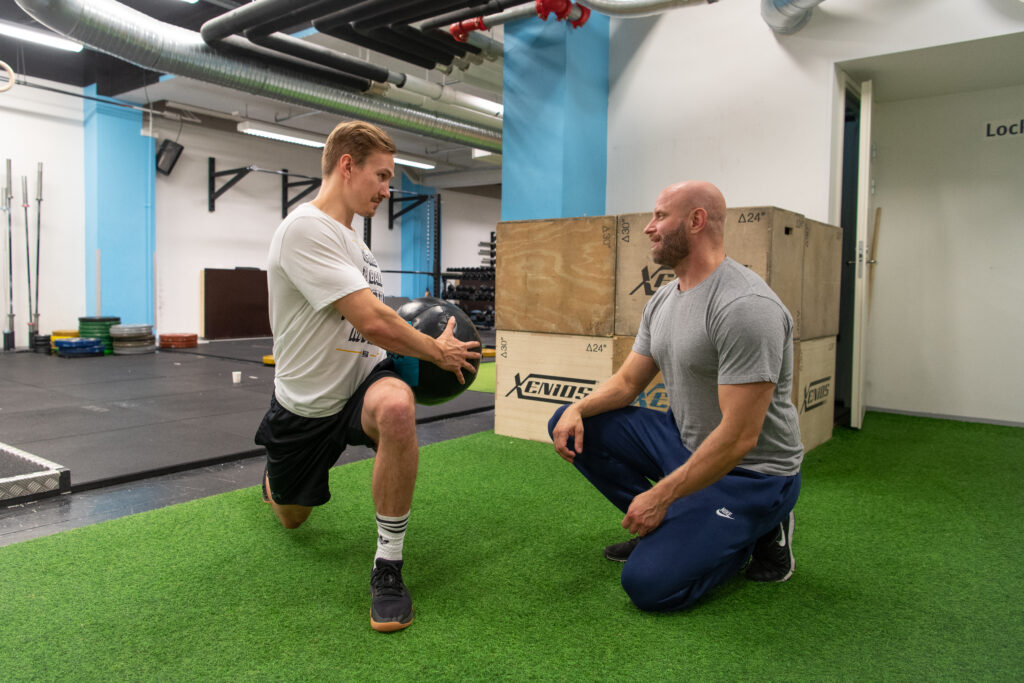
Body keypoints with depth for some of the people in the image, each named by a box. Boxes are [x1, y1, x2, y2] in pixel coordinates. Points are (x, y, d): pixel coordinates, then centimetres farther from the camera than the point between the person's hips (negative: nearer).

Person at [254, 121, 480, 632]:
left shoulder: (349, 238, 7)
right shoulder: (306, 229, -21)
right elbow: (372, 322, -28)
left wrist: (425, 346, 6)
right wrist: (437, 351, -15)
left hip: (361, 378, 5)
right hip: (305, 402, -4)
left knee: (396, 408, -34)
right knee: (291, 518, 18)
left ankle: (388, 566, -19)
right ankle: (275, 482, 59)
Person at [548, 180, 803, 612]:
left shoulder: (744, 307, -27)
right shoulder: (663, 300, 4)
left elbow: (738, 438, -28)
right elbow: (628, 381, 9)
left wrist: (660, 496, -21)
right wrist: (578, 409, -12)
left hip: (750, 473, -8)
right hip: (684, 442, 8)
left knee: (648, 583, -21)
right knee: (572, 426, 0)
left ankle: (761, 532, 5)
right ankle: (666, 526, 11)